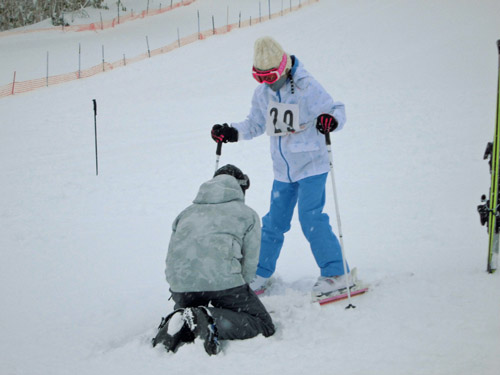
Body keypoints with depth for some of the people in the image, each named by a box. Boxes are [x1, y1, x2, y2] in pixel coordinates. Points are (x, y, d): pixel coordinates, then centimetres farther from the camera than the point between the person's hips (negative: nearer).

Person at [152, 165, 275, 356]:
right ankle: (213, 319, -18)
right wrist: (233, 296, 24)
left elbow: (170, 257, 29)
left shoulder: (187, 213, 32)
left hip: (180, 282, 5)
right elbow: (249, 263, 13)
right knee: (263, 325, 9)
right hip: (223, 278, -4)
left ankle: (179, 326, -5)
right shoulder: (248, 214, 21)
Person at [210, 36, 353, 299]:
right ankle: (260, 274, 25)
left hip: (311, 166, -6)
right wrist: (231, 133, 1)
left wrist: (331, 120, -39)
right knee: (274, 223, 11)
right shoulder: (262, 93, 2)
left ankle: (337, 274, -2)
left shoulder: (307, 87, -16)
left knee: (311, 219, -13)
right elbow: (256, 124, 16)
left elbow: (336, 110, -16)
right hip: (283, 170, 6)